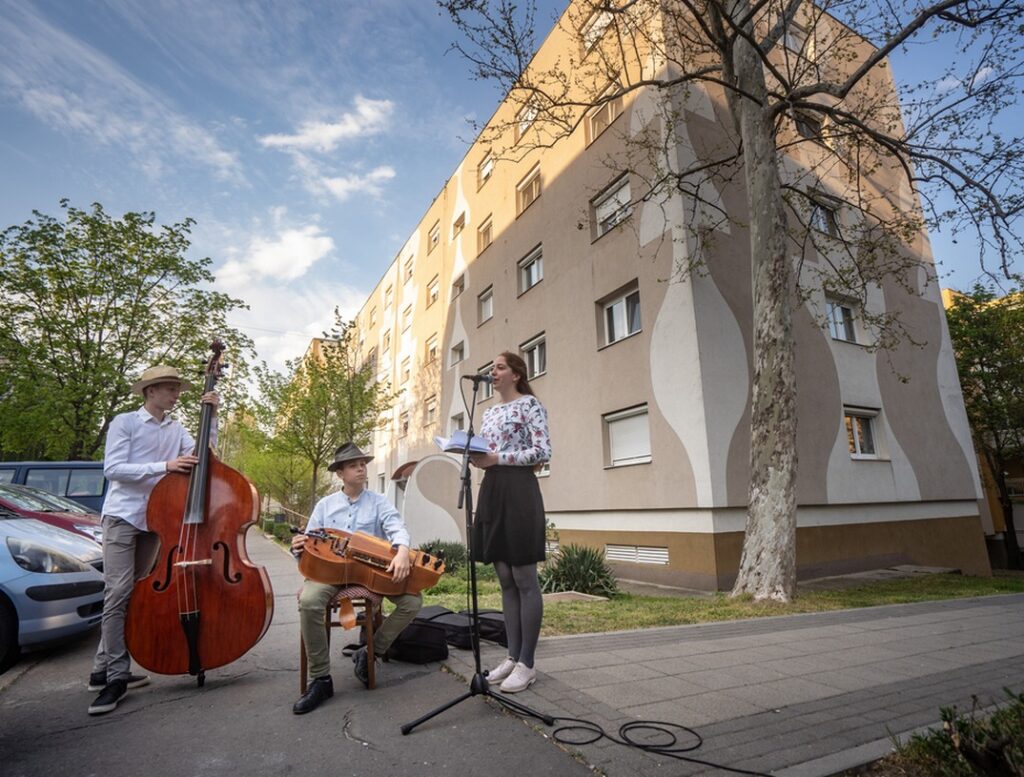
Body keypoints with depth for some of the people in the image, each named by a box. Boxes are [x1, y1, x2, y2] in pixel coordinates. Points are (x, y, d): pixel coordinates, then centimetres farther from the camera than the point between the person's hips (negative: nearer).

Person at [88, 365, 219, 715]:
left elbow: (204, 455, -2)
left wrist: (212, 417, -7)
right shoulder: (124, 422, -3)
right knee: (119, 591, -10)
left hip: (155, 519, 5)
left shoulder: (177, 430, 10)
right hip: (123, 515, -5)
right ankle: (117, 676, -5)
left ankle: (103, 669, 19)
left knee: (135, 593, 8)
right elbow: (112, 468, -11)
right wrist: (164, 466, -23)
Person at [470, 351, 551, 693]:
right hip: (491, 490, 8)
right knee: (505, 579, 11)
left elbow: (543, 451, -12)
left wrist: (498, 458, -15)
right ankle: (513, 656, 21)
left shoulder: (529, 403, -2)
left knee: (524, 579, -2)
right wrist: (475, 457, -1)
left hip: (518, 490, -8)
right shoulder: (489, 412, 19)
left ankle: (527, 663, 9)